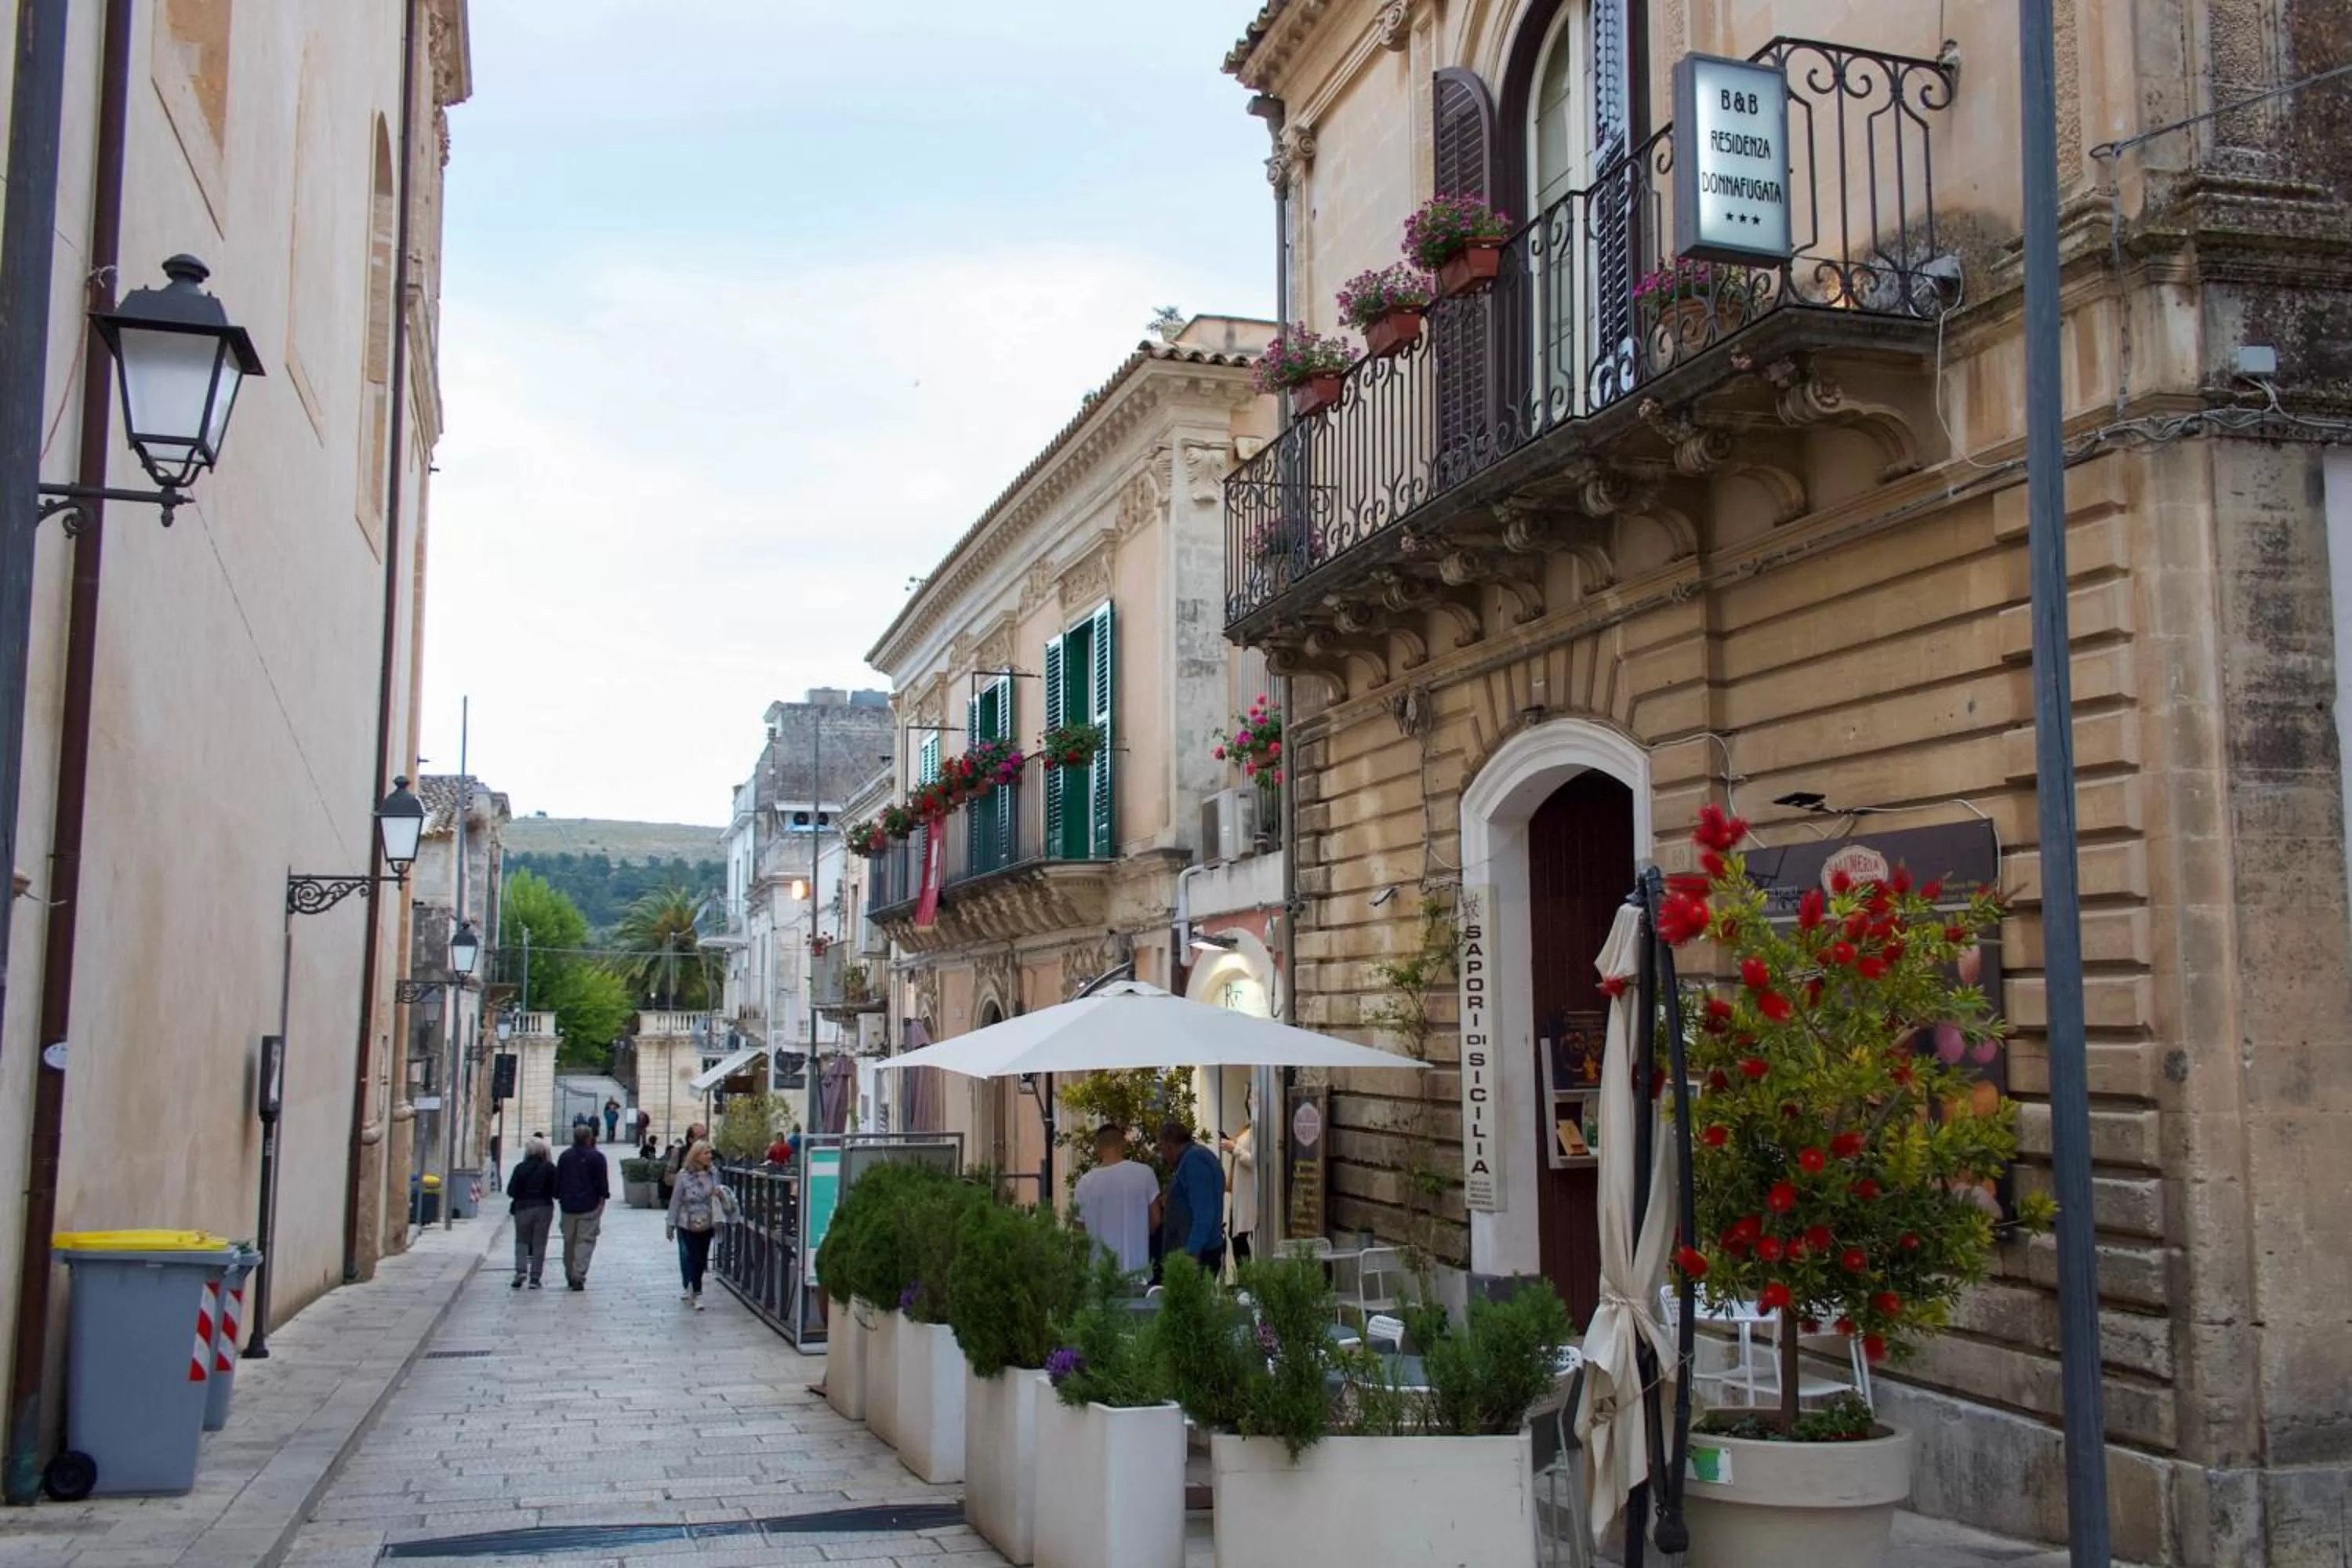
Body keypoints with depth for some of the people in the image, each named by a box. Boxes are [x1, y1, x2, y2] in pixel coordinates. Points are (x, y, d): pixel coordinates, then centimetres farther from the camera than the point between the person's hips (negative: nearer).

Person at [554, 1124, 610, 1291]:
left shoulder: (565, 1156, 8)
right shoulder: (596, 1157, -6)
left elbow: (557, 1180, 11)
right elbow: (602, 1182, -8)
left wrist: (560, 1199, 17)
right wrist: (602, 1199, -1)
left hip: (568, 1205, 5)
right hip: (589, 1206, -5)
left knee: (569, 1241, 15)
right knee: (585, 1241, -4)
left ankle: (570, 1276, 23)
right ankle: (578, 1276, -15)